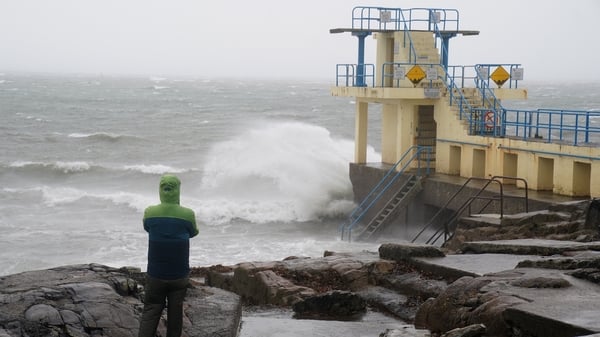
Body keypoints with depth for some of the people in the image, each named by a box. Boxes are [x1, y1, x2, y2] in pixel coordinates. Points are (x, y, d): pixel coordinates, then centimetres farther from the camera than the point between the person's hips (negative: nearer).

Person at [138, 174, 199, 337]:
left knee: (150, 312, 7)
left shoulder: (149, 213, -9)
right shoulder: (188, 215, -12)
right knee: (175, 313, 12)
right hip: (179, 276, -1)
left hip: (155, 276, 1)